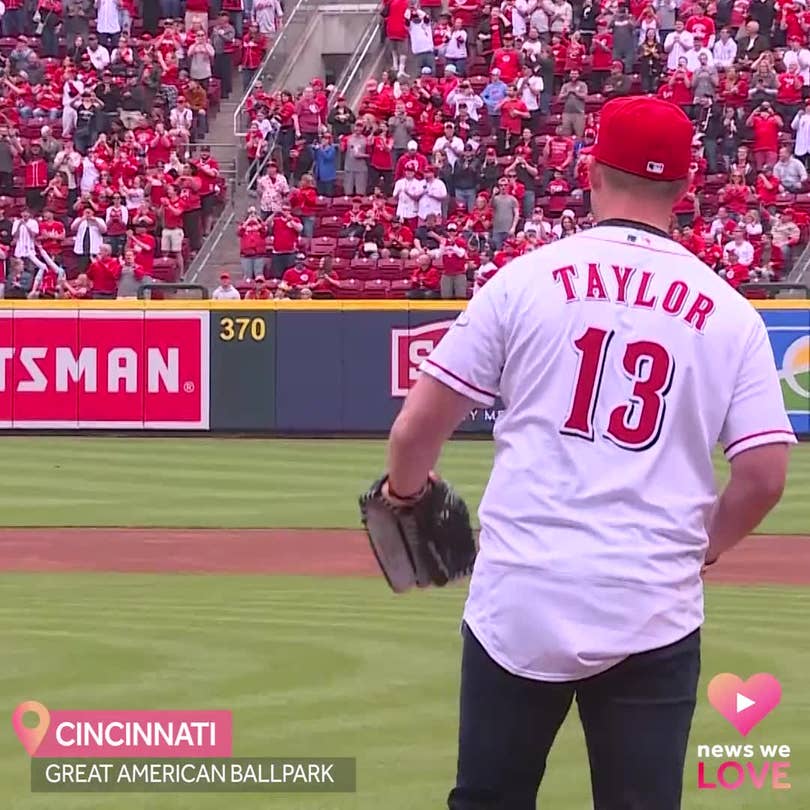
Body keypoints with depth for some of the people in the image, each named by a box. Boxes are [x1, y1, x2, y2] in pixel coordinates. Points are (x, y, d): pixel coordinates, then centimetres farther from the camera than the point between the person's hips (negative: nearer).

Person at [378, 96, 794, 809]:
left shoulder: (526, 279, 1)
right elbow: (764, 476, -2)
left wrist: (404, 488, 23)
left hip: (518, 603, 0)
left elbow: (418, 428, 1)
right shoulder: (730, 313, 3)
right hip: (655, 616, 0)